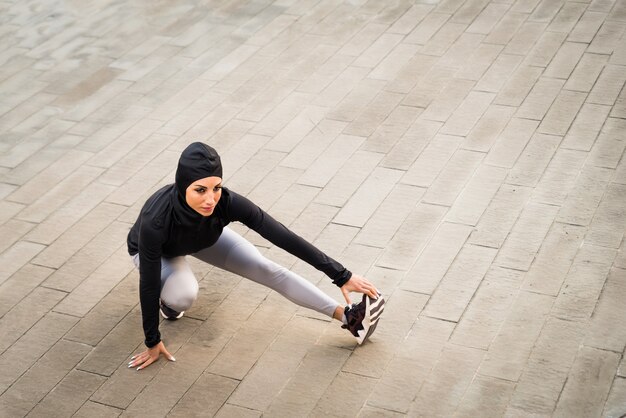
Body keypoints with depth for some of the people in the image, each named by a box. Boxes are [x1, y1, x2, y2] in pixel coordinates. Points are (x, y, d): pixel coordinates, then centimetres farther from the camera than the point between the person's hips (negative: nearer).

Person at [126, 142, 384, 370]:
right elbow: (149, 283, -33)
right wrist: (152, 342, -22)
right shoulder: (156, 219, -45)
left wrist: (341, 275, -34)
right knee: (184, 295, -32)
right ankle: (168, 298, 4)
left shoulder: (227, 202, -38)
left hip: (203, 237, 3)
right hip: (155, 250, -2)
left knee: (267, 269, -13)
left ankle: (348, 317, -12)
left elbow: (284, 237, -35)